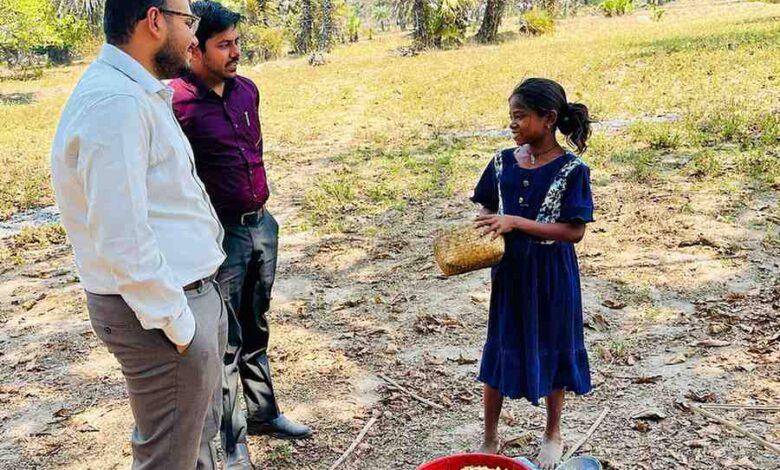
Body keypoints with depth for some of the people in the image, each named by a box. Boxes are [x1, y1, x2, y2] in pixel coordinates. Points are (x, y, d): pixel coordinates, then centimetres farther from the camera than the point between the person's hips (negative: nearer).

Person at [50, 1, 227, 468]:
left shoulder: (139, 93, 11)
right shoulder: (115, 102, -22)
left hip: (196, 292, 10)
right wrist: (177, 323, -18)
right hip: (162, 311, -9)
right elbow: (122, 239, -25)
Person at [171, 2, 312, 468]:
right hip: (220, 234, -7)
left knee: (255, 330, 21)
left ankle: (263, 412, 40)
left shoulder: (247, 89, 6)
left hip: (263, 225, 7)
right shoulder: (177, 102, -17)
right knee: (225, 342, 7)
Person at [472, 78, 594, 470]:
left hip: (551, 274, -4)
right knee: (499, 350, 12)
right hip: (509, 269, 4)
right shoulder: (504, 161, -1)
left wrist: (516, 222, -25)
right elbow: (489, 209, 10)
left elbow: (575, 231, -18)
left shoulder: (571, 170, -14)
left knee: (552, 350, 13)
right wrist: (483, 231, -13)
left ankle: (553, 435, 36)